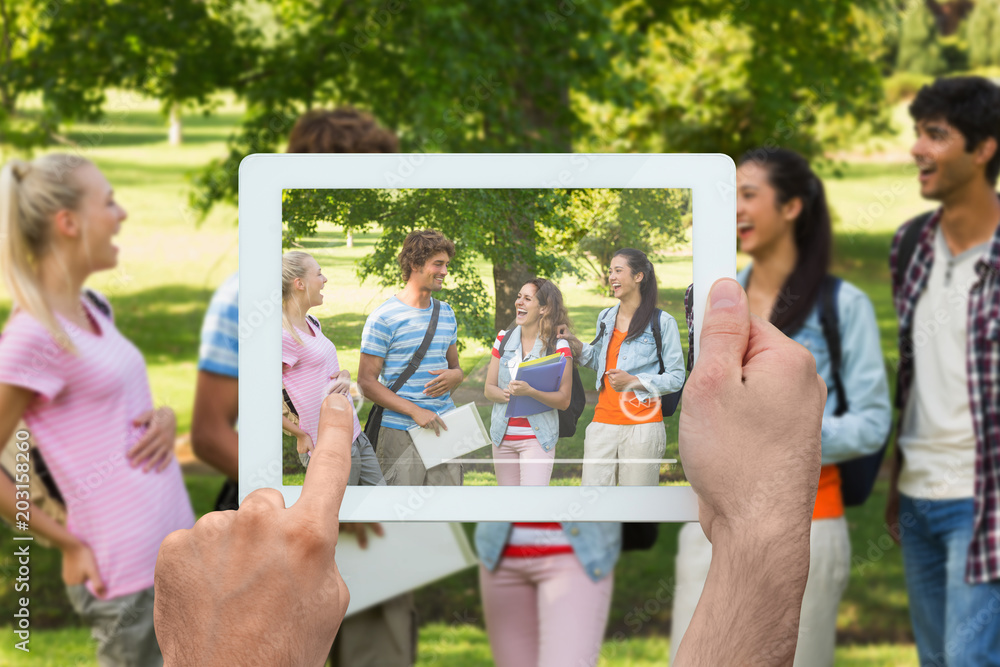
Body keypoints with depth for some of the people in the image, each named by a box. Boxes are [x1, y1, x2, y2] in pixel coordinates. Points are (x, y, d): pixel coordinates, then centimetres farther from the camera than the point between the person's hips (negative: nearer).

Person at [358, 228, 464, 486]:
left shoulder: (446, 313, 16)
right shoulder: (384, 317, -5)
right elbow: (367, 382, -8)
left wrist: (455, 376, -2)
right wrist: (414, 411, -17)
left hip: (445, 428, 6)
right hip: (402, 434, -6)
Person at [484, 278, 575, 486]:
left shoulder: (558, 347, -6)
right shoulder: (504, 339, 7)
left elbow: (564, 400, -11)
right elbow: (489, 389, 8)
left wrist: (530, 392, -27)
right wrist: (505, 394, -15)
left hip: (537, 438, -5)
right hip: (503, 436, 5)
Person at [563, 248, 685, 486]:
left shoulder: (662, 322, -3)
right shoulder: (605, 318, 15)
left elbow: (676, 378, -4)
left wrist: (634, 381, -15)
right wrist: (576, 346, 12)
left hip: (641, 424, -5)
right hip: (603, 422, 5)